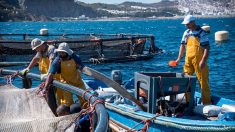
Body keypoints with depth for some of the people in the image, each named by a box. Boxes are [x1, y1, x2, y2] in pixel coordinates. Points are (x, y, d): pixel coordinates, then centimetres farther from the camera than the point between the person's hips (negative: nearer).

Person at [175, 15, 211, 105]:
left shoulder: (202, 33, -10)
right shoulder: (186, 33, 11)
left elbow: (207, 48, -14)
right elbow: (183, 45, 18)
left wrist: (203, 61, -21)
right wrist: (179, 58, 13)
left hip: (198, 61, -7)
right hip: (188, 60, 7)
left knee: (203, 81, -2)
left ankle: (207, 102, 4)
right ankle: (187, 100, 23)